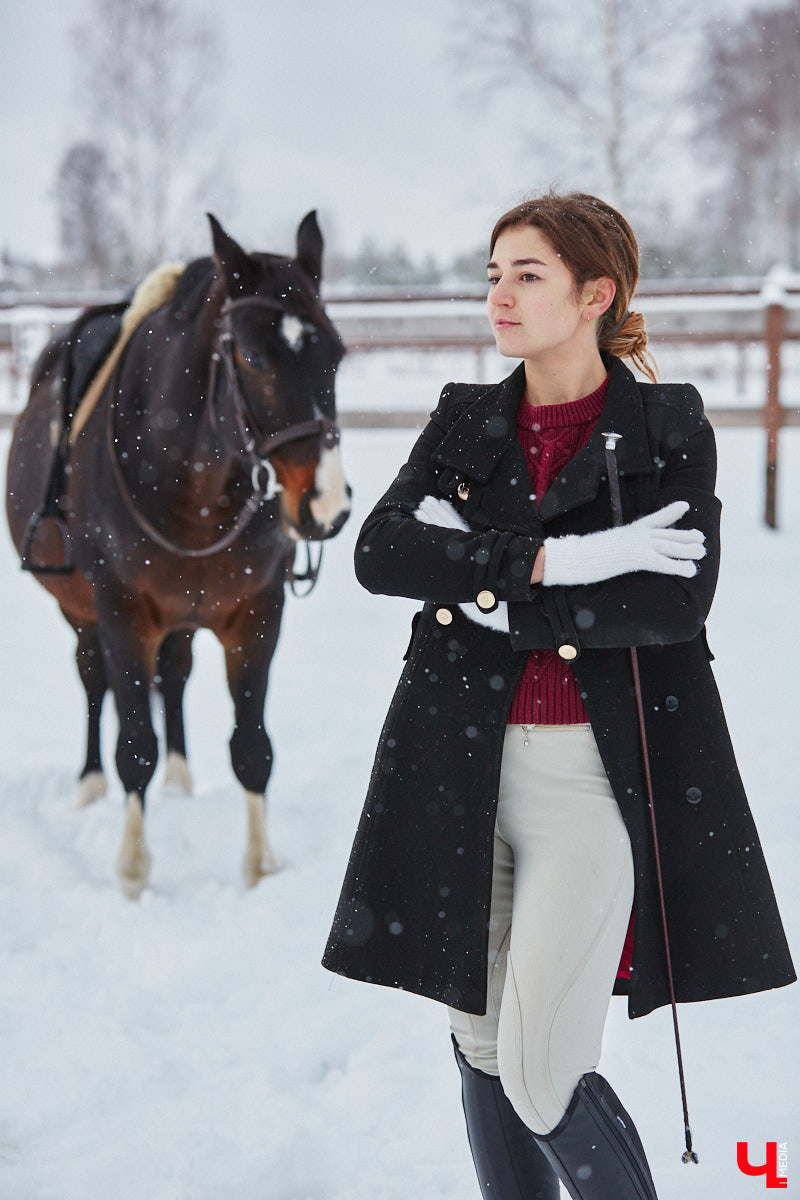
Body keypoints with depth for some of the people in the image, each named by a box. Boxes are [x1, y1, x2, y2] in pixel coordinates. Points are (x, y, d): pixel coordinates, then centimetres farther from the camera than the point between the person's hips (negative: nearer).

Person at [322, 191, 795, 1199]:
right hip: (466, 766, 4)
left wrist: (486, 591, -12)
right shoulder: (465, 420, 9)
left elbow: (676, 603, -15)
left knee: (542, 1077, -9)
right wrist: (546, 561, -19)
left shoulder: (669, 429, -1)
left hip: (601, 770, -4)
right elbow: (379, 550, -7)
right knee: (482, 1047, 11)